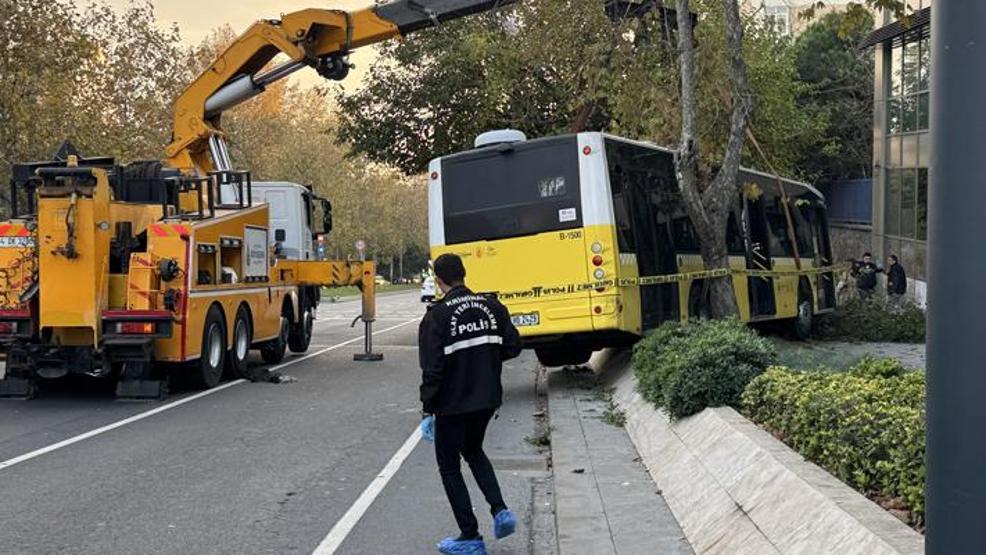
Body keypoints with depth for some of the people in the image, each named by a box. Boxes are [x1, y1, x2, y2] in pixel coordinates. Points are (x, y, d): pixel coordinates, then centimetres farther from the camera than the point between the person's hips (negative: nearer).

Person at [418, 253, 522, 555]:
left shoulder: (437, 315, -15)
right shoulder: (491, 307, 1)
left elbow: (432, 368, -17)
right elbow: (513, 346, 3)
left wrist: (427, 409, -12)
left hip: (453, 404, -6)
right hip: (488, 398, 6)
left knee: (449, 465, 10)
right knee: (474, 451, 27)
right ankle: (499, 510, 10)